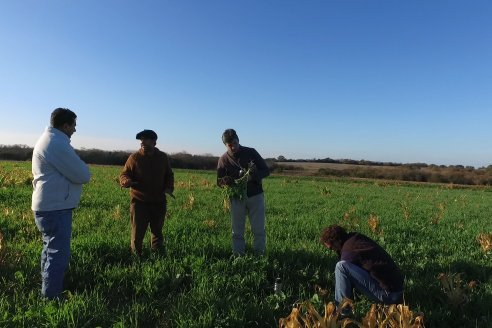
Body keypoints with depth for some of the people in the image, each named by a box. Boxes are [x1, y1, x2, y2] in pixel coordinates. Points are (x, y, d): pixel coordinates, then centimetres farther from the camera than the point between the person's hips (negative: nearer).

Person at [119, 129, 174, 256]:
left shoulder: (163, 157, 3)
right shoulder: (134, 157, -5)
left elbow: (169, 175, 13)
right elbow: (124, 174, -2)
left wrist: (169, 188, -5)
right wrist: (126, 181, -26)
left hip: (159, 202, 3)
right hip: (139, 202, -3)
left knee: (157, 230, 17)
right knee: (137, 231, 0)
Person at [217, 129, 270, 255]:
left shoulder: (251, 152, -3)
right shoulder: (223, 159, 0)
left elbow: (266, 171, -1)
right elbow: (219, 181, 4)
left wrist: (255, 174, -23)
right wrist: (226, 182, -21)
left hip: (255, 196, -1)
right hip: (236, 198, 1)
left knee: (259, 229, 3)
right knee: (237, 231, 7)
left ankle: (259, 254, 17)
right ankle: (238, 256, 19)